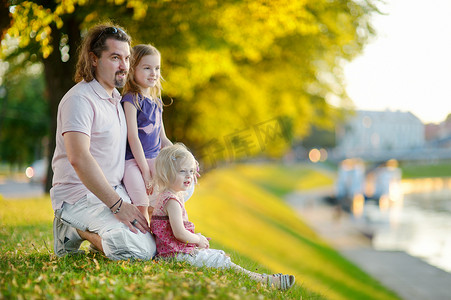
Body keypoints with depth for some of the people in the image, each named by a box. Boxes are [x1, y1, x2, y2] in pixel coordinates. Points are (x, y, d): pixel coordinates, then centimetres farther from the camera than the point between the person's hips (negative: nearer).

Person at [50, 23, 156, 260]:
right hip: (80, 195, -10)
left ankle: (82, 230, 10)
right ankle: (77, 230, -4)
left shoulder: (116, 99, 15)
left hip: (113, 191, 10)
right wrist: (117, 205, -30)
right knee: (140, 250, -26)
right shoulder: (80, 99, -17)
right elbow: (78, 158, -29)